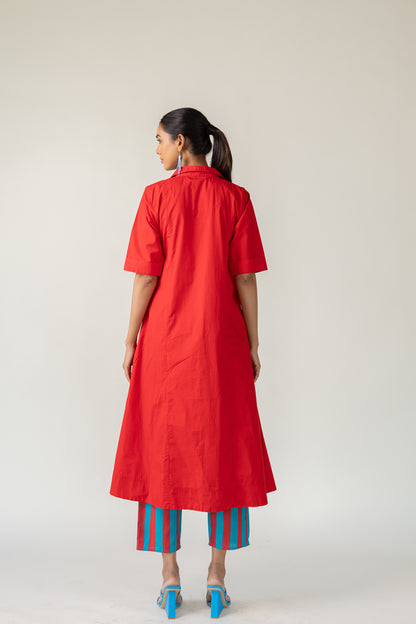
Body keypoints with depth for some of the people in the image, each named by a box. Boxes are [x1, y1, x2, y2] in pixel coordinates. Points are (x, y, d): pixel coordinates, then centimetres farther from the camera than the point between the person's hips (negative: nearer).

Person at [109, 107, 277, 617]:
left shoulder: (157, 196, -4)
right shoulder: (235, 198, 1)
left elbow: (146, 276, -7)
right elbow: (245, 278, -2)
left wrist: (131, 340, 1)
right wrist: (252, 344, 4)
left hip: (165, 340, -1)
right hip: (221, 342, 1)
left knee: (163, 449, 8)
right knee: (223, 451, 9)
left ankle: (170, 577, 12)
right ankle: (217, 575, 13)